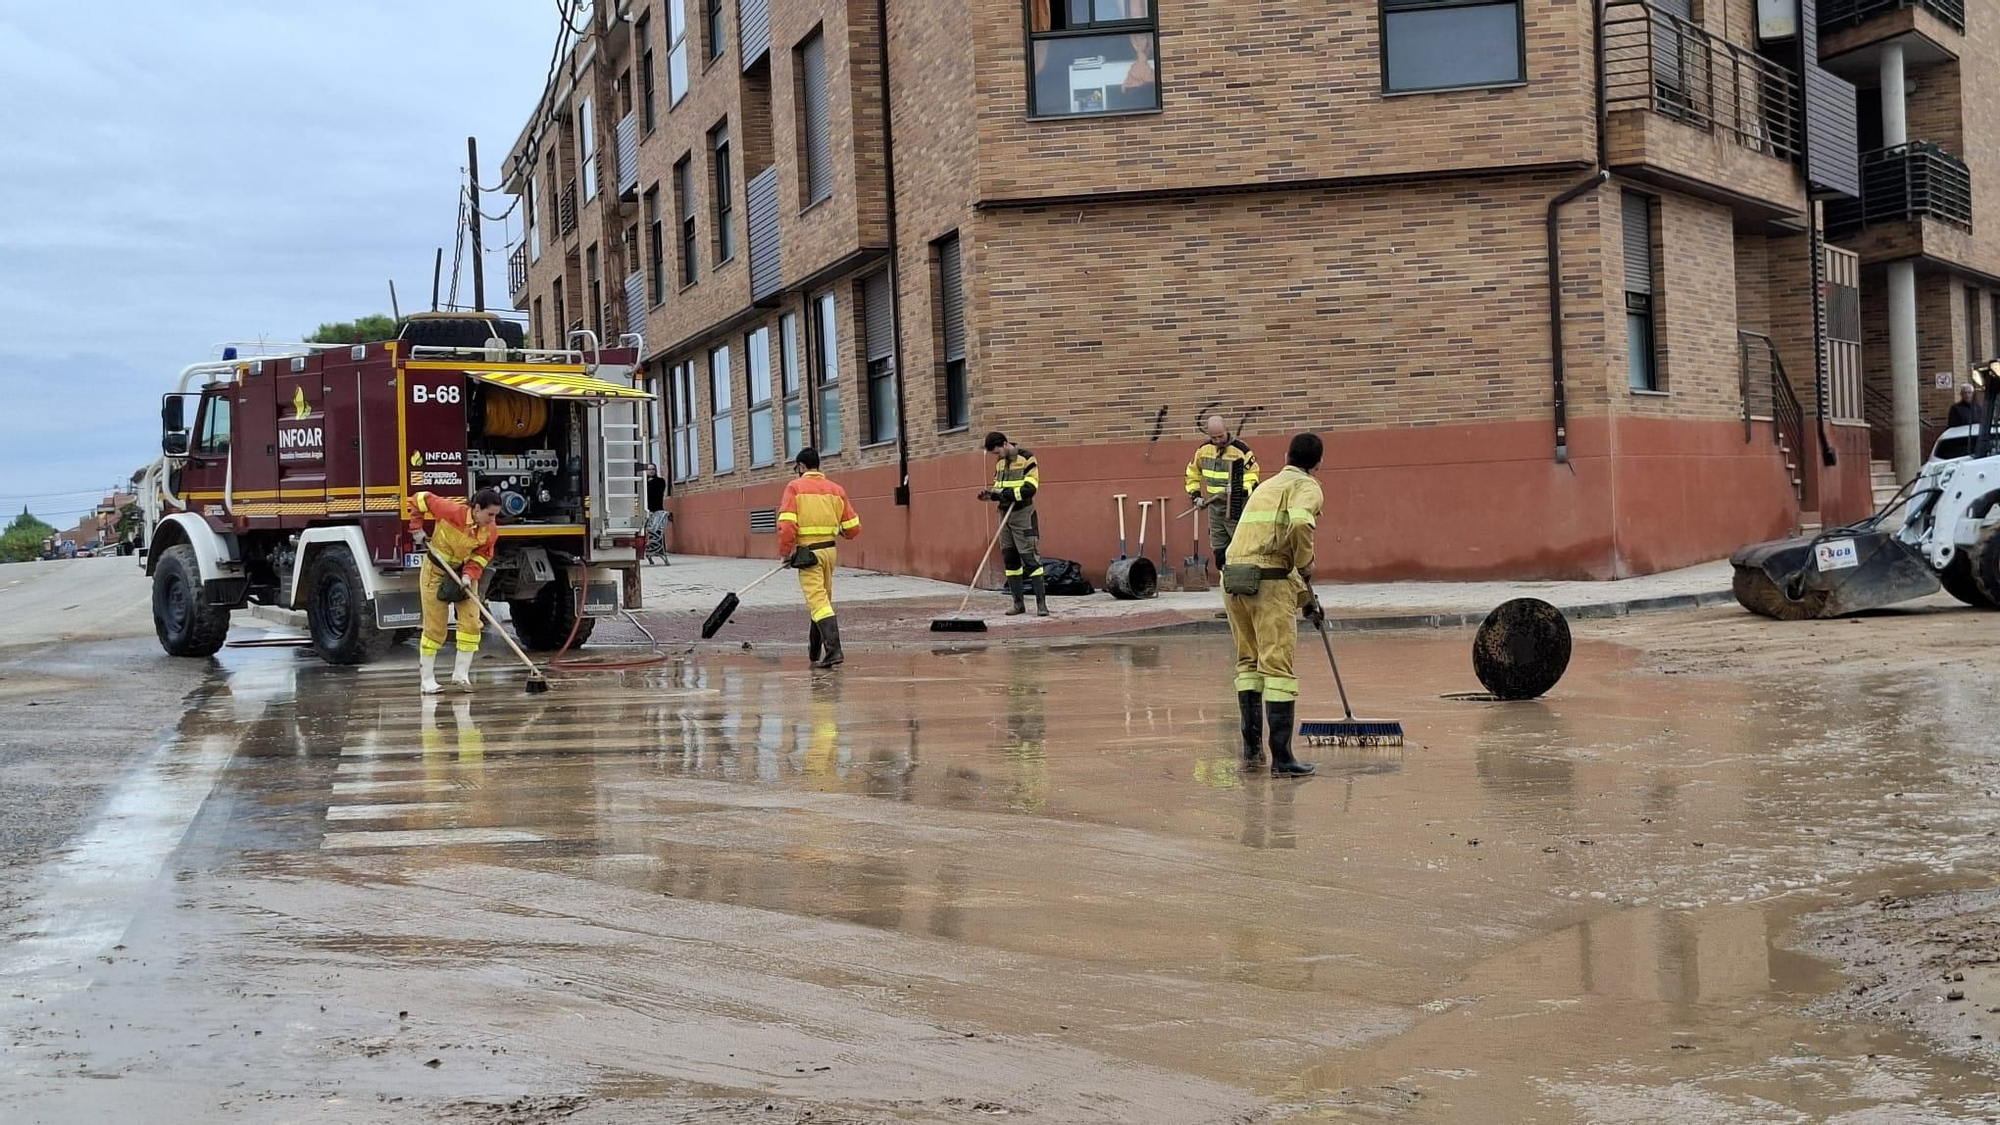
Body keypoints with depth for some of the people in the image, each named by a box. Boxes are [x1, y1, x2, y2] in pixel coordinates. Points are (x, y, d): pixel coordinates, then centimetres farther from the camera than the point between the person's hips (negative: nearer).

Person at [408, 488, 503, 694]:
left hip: (465, 574, 4)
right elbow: (420, 499, -17)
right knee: (434, 628, -1)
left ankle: (461, 675, 5)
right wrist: (417, 529, -16)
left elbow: (482, 556, -7)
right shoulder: (452, 511, -27)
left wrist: (469, 576, -23)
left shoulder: (491, 531, -13)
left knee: (471, 622, -6)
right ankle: (427, 679, 10)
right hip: (436, 572, -4)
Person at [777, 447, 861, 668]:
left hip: (807, 552, -5)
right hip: (830, 550, 5)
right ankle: (815, 651, 33)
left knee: (818, 601, -8)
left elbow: (787, 524, -15)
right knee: (823, 599, 18)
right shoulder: (836, 489, 6)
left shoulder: (795, 487, -6)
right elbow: (853, 527, 5)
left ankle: (833, 650, -20)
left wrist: (785, 553, -3)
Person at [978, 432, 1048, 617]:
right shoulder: (999, 463, 13)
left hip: (1023, 515, -7)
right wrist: (990, 494, -2)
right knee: (1009, 559, 8)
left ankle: (1041, 604, -10)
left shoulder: (1026, 459, -10)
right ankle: (1018, 603, 14)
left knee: (1030, 558, -10)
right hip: (1005, 515, 7)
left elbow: (1030, 489, -18)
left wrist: (1005, 494, -22)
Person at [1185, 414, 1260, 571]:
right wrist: (1195, 495, 11)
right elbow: (1192, 472, 19)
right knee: (1218, 548, 12)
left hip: (1236, 506, -6)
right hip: (1214, 506, 6)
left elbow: (1252, 475, -8)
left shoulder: (1240, 449, -13)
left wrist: (1242, 490, -25)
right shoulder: (1203, 449, 3)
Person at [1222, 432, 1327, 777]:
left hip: (1233, 578, 7)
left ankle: (1251, 747, 21)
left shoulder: (1266, 486, 28)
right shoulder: (1307, 487, 4)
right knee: (1278, 667, -3)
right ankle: (1281, 757, -4)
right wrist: (1306, 570, -3)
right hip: (1268, 581, -7)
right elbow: (1299, 523, -19)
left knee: (1248, 662, 18)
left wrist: (1306, 598, 38)